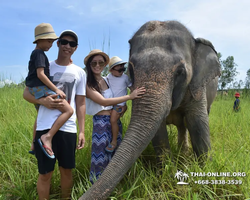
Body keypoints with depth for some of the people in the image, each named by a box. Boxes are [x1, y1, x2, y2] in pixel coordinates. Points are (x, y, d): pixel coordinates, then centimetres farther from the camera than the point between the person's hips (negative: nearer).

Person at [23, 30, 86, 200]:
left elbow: (81, 103, 8)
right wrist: (42, 101, -16)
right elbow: (26, 93, 6)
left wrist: (82, 131, 3)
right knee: (45, 173, 5)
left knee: (67, 170, 13)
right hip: (45, 127, -1)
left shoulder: (80, 73, 8)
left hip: (68, 128, 1)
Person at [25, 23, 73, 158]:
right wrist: (56, 89, -20)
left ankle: (34, 146, 40)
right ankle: (47, 137, -26)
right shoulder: (39, 53, -10)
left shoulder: (35, 53, 19)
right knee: (68, 110, -21)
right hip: (40, 88, -11)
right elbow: (40, 74, -20)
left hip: (35, 91, 11)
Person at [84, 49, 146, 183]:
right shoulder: (87, 84, -12)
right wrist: (129, 96, -22)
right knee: (100, 156, 0)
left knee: (115, 154, 14)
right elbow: (103, 102, -21)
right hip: (100, 122, -6)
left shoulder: (106, 80, 8)